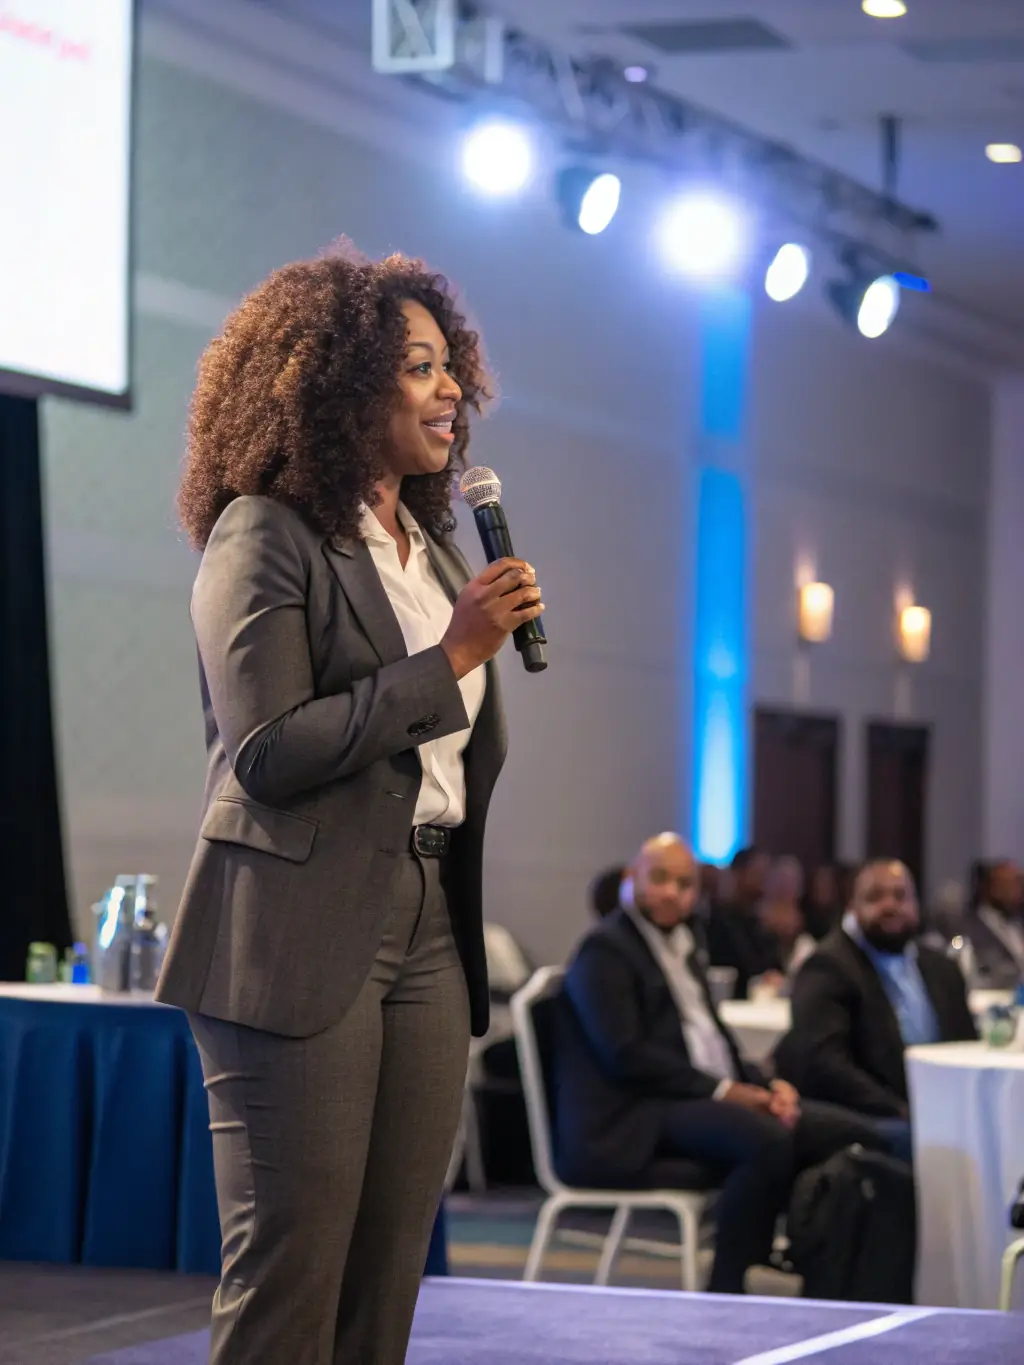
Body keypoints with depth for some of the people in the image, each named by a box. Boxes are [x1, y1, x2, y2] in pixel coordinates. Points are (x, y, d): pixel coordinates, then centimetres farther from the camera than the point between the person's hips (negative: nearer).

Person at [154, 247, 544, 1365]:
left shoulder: (434, 551, 17)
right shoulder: (266, 537, -5)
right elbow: (268, 751, -15)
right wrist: (451, 658, -14)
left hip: (428, 936, 7)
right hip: (302, 942, -7)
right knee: (289, 1274, -6)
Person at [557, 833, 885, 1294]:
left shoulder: (680, 946, 24)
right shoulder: (605, 951, -4)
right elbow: (624, 1054, -16)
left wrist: (765, 1085, 1)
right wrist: (722, 1090, -18)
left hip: (716, 1099, 9)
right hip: (633, 1122, -9)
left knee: (853, 1136, -5)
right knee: (767, 1140, -35)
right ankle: (724, 1292, -26)